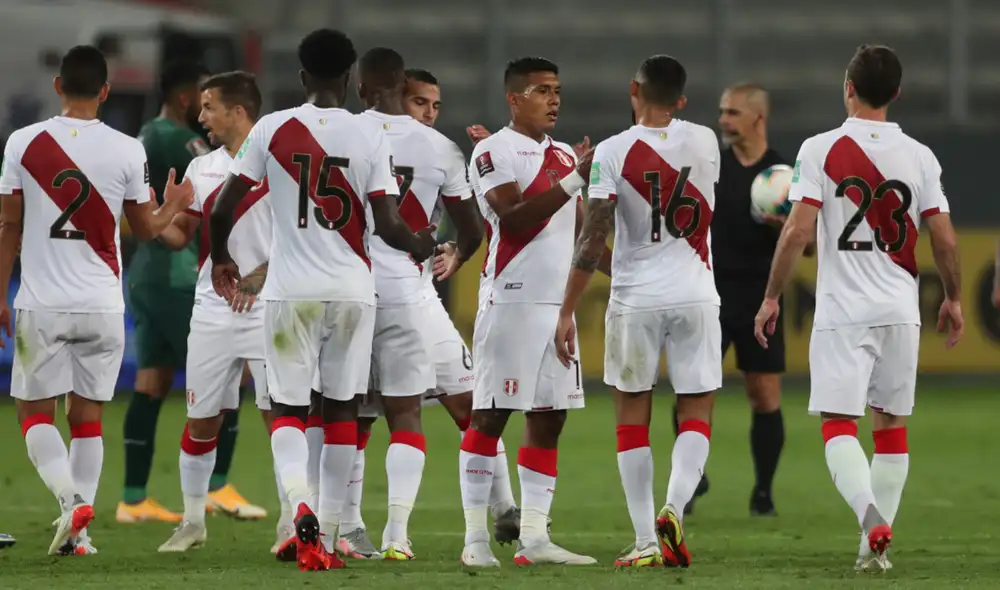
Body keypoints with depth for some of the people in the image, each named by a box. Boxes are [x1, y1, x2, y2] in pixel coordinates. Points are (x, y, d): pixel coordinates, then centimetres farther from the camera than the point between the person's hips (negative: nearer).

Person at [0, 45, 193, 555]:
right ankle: (78, 532, 8)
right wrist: (173, 206, 32)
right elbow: (145, 229, 10)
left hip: (41, 303, -1)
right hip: (103, 305, 1)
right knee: (87, 415, 11)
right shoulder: (127, 151, -2)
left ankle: (71, 498, -16)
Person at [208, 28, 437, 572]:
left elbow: (222, 209, -1)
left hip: (290, 291, -1)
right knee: (341, 407, 12)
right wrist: (420, 247, 16)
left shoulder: (272, 129, -2)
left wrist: (220, 258, 19)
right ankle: (327, 539, 12)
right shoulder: (370, 138, -3)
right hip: (352, 291, 1)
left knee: (287, 407, 6)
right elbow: (387, 225, -6)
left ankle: (300, 502, -23)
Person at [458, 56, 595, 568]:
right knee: (489, 416, -4)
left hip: (560, 299, 7)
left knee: (548, 421, 5)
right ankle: (475, 538, -3)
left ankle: (534, 536, 8)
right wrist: (575, 180, -21)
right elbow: (514, 220, -17)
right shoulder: (495, 151, -6)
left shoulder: (565, 156, 18)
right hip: (513, 297, -7)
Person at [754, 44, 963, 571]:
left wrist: (772, 297, -1)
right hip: (901, 309, 3)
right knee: (891, 423, 14)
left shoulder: (821, 149, -6)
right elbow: (944, 239, 2)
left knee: (838, 423, -4)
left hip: (843, 310, -3)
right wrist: (953, 299, 18)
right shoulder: (919, 156, 2)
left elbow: (797, 232, -11)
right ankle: (876, 543, 14)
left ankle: (871, 516, -29)